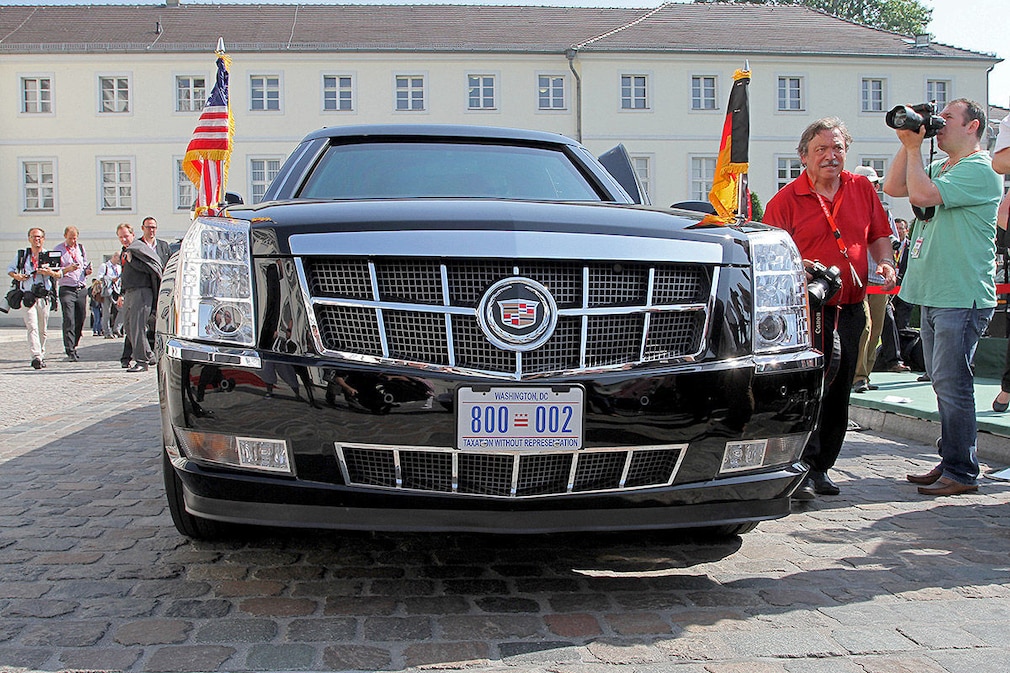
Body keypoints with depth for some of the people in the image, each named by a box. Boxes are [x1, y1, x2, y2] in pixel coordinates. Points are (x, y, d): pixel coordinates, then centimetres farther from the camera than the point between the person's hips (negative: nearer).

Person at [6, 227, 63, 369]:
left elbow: (60, 274, 7)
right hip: (27, 297, -1)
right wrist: (16, 276, -2)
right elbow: (10, 269, 19)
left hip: (44, 297, 1)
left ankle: (41, 355, 20)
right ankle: (36, 356, -23)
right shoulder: (22, 255, 9)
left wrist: (51, 273, -15)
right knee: (32, 327, -13)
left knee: (42, 330, 7)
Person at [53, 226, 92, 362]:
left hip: (82, 289, 5)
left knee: (80, 320, 5)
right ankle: (70, 351, -12)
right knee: (69, 321, -11)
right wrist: (68, 269, -20)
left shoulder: (81, 248, 15)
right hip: (67, 289, -5)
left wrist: (87, 271, 0)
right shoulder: (58, 250, 1)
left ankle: (73, 347, 20)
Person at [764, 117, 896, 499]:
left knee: (839, 394, 10)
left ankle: (822, 468, 22)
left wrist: (885, 263, 0)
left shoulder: (862, 189, 10)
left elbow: (879, 235, 19)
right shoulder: (786, 200, -4)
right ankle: (801, 469, -2)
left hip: (850, 310, 5)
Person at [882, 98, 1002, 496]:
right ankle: (950, 463, 21)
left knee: (951, 384, -8)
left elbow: (922, 195, -22)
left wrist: (914, 147, -10)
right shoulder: (940, 169, 18)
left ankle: (961, 472, 0)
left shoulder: (978, 170, -11)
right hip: (933, 295, 9)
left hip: (962, 298, -9)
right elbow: (893, 187, 13)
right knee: (944, 384, 13)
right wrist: (908, 145, 7)